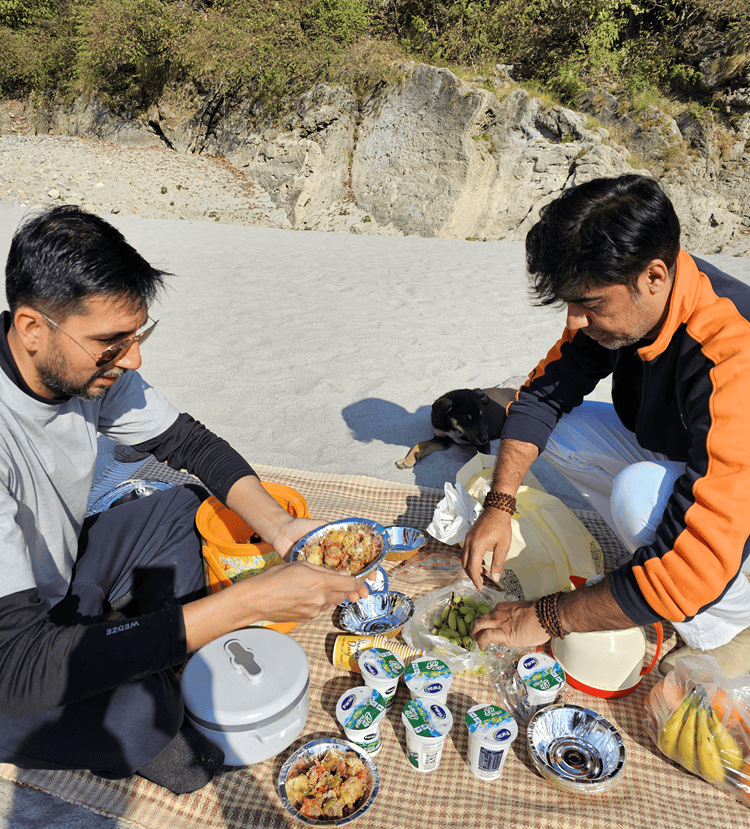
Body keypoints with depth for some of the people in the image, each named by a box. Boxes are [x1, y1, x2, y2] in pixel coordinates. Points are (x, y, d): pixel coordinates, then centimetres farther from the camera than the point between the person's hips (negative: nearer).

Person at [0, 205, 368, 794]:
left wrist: (281, 529, -20)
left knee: (185, 507, 1)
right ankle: (146, 743, 8)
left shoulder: (91, 366, -15)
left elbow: (190, 442, -3)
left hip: (58, 579, 7)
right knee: (136, 712, -29)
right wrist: (248, 601, -43)